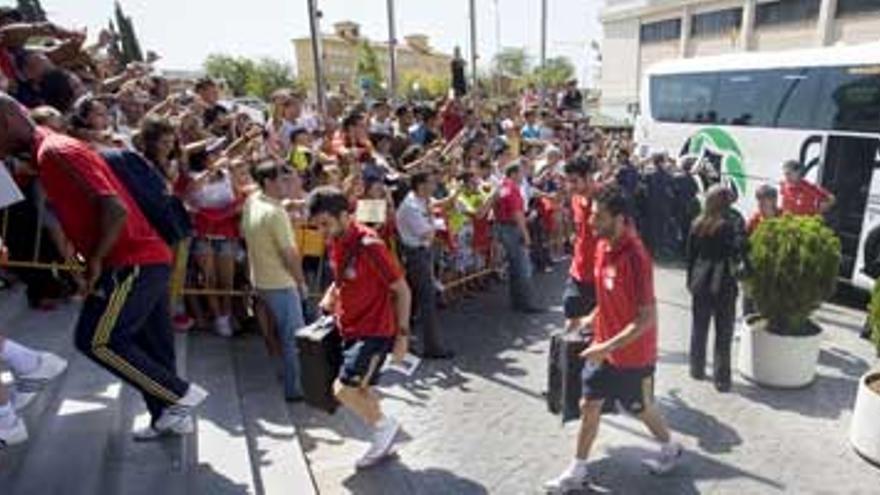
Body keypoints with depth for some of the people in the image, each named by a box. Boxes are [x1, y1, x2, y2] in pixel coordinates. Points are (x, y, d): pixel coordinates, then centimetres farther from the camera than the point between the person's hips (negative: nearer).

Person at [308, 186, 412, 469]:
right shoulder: (336, 243, 2)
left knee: (343, 390, -11)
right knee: (361, 389, 16)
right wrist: (328, 302, 3)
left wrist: (402, 334, -16)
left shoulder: (369, 246, -22)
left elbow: (401, 290, -17)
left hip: (374, 331, -8)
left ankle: (385, 426, 16)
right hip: (350, 329, 8)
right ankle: (383, 441, 37)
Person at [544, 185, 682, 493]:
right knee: (589, 405, 12)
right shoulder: (603, 245, -3)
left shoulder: (635, 257, -28)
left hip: (632, 354, -7)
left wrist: (607, 347, -27)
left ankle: (670, 450, 47)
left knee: (641, 409, 17)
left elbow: (647, 318, -26)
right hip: (603, 346, 7)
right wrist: (592, 318, 11)